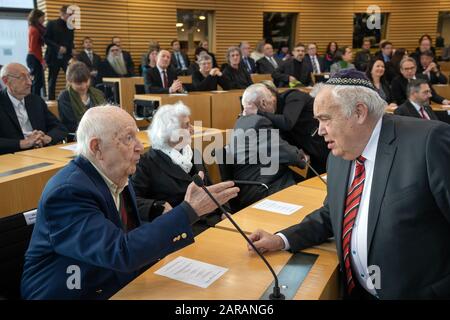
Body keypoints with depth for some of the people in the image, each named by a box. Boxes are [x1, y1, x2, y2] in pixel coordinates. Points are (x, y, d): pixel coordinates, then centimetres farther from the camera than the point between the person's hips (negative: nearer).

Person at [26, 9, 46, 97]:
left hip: (32, 57, 10)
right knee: (38, 82, -7)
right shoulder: (35, 30, -15)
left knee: (35, 81, 13)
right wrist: (42, 61, -16)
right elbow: (34, 48, -17)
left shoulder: (32, 28, 13)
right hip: (34, 58, -10)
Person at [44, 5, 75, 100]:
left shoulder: (70, 26, 9)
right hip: (54, 57, -3)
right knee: (52, 81, 5)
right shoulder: (52, 24, -2)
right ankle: (51, 100, 15)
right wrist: (58, 47, -17)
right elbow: (46, 39, -6)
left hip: (67, 57, 3)